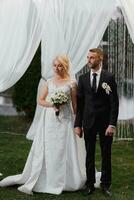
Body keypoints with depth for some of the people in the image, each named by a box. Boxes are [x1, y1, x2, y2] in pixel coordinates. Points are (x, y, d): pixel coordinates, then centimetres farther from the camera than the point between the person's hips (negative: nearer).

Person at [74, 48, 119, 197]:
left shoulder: (109, 78, -4)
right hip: (88, 122, 2)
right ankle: (90, 184, 17)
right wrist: (78, 124, 1)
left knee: (106, 155, 7)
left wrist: (112, 124, -13)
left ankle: (105, 184, 18)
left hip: (105, 123, -2)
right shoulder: (83, 78, 5)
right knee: (89, 155, 8)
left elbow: (114, 103, -6)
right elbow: (79, 103, 6)